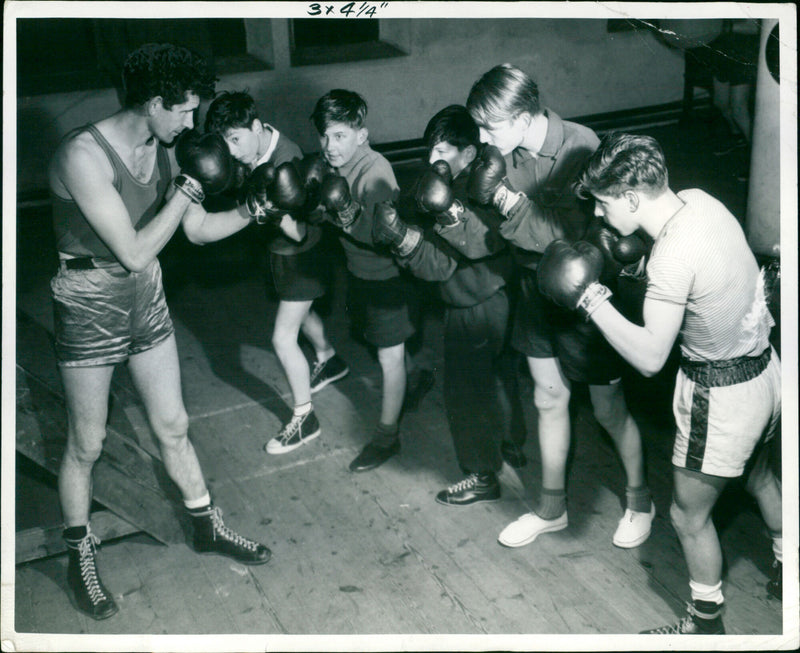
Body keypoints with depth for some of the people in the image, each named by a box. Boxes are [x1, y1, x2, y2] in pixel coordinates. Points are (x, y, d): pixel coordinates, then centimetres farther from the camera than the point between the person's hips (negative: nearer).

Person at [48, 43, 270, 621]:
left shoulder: (160, 146, -2)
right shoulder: (83, 155, -25)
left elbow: (194, 227, 9)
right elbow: (135, 251, -26)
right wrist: (186, 191, -18)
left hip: (146, 299, 6)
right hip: (90, 308, -6)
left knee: (174, 427, 16)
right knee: (86, 446, 8)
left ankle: (207, 527, 35)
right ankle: (81, 556, 30)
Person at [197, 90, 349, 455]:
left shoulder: (286, 162, -33)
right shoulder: (253, 153, -11)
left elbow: (301, 234, -34)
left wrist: (279, 214, -52)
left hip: (301, 256, -8)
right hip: (280, 251, 9)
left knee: (283, 337, -5)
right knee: (299, 311, 29)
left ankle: (303, 418, 11)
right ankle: (328, 360, 57)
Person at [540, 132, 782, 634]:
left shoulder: (673, 256, -32)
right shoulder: (698, 199, -6)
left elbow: (650, 357, -30)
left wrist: (592, 300, -23)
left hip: (721, 397, -9)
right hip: (765, 367, 9)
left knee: (689, 515, 12)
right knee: (759, 476, 33)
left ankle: (707, 623, 32)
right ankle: (784, 568, 57)